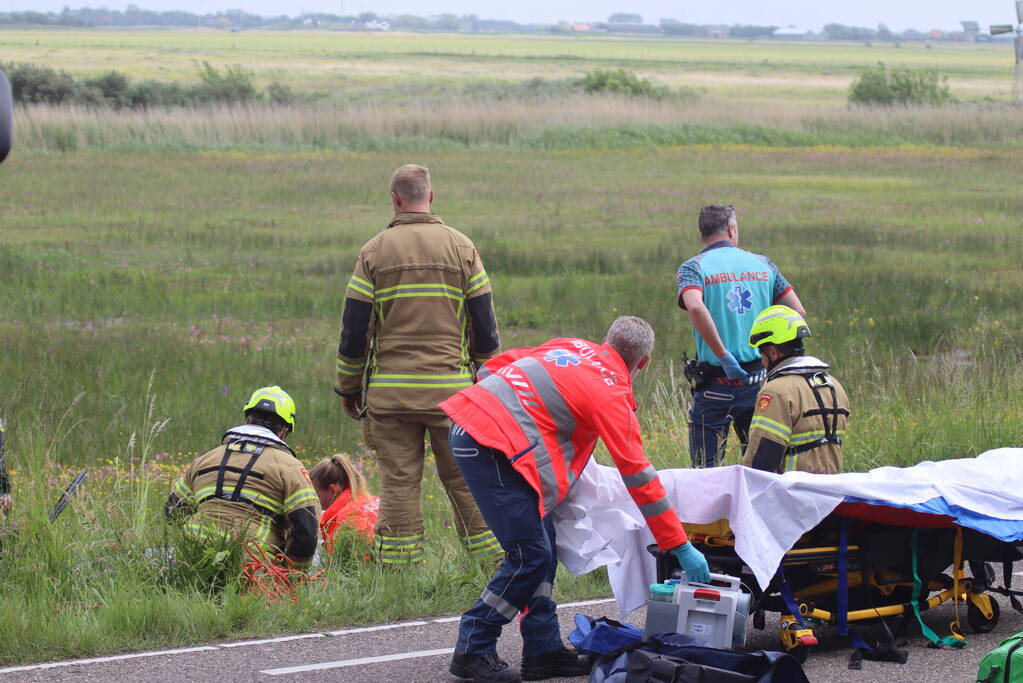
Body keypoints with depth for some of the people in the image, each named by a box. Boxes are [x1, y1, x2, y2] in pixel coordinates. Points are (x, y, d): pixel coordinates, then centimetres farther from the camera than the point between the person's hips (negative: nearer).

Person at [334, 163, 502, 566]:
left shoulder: (374, 253, 2)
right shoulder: (461, 248, 4)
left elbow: (353, 330, 2)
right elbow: (485, 326, 5)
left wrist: (348, 388, 12)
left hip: (390, 390, -1)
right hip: (451, 387, 1)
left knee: (398, 484, 2)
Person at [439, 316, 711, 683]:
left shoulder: (572, 347, 16)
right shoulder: (611, 395, -5)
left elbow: (494, 367, 20)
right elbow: (638, 477, -4)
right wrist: (681, 547, 0)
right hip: (491, 447, -9)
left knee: (542, 540, 13)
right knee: (531, 556, -5)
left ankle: (544, 651, 16)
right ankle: (473, 651, 2)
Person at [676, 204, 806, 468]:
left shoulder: (693, 267, -3)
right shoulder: (762, 264, 8)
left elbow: (696, 308, -24)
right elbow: (798, 312, 6)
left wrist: (724, 355, -19)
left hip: (715, 382, -4)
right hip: (760, 381, 4)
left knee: (705, 467, 1)